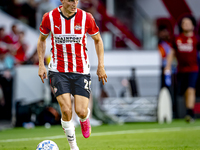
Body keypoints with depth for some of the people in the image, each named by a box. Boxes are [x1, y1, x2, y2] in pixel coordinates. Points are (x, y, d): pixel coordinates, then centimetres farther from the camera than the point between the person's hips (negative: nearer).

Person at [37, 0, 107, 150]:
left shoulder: (86, 17, -8)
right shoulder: (49, 17, -7)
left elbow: (98, 40, 8)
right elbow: (42, 39, 12)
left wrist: (101, 66, 5)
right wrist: (41, 64, 5)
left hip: (81, 71, 0)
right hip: (58, 70, 0)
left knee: (81, 111, -9)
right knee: (66, 111, -13)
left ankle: (85, 119, 31)